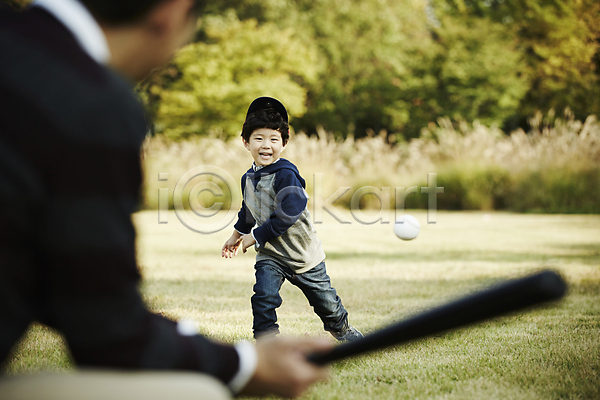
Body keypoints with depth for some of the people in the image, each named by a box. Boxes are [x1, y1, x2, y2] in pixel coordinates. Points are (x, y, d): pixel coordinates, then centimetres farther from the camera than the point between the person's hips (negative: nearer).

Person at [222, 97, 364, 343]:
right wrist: (237, 235, 32)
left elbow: (287, 215, -27)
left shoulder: (285, 174, -22)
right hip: (270, 254, 4)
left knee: (325, 302, 11)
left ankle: (344, 331, 39)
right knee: (264, 296, -20)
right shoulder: (248, 178, 1)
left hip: (302, 252, -4)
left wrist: (256, 237, -22)